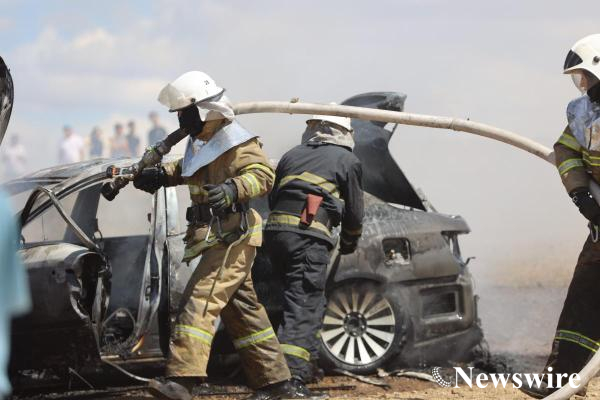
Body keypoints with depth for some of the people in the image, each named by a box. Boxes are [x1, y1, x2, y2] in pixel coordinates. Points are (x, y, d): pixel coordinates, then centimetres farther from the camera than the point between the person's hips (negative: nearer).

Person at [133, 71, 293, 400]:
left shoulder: (236, 142, -12)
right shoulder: (201, 142, 17)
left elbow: (263, 174, -25)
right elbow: (188, 170, 37)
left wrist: (232, 189, -42)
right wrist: (161, 175, 19)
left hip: (233, 237, -10)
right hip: (217, 238, 10)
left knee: (200, 300, -20)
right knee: (241, 309, 13)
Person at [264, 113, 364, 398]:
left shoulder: (291, 155, 24)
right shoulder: (347, 160, 12)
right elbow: (354, 212, 14)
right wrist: (349, 244, 31)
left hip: (275, 230, 6)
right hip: (310, 236, -5)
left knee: (308, 300, 22)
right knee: (304, 306, -10)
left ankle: (308, 363, 26)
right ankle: (292, 375, -23)